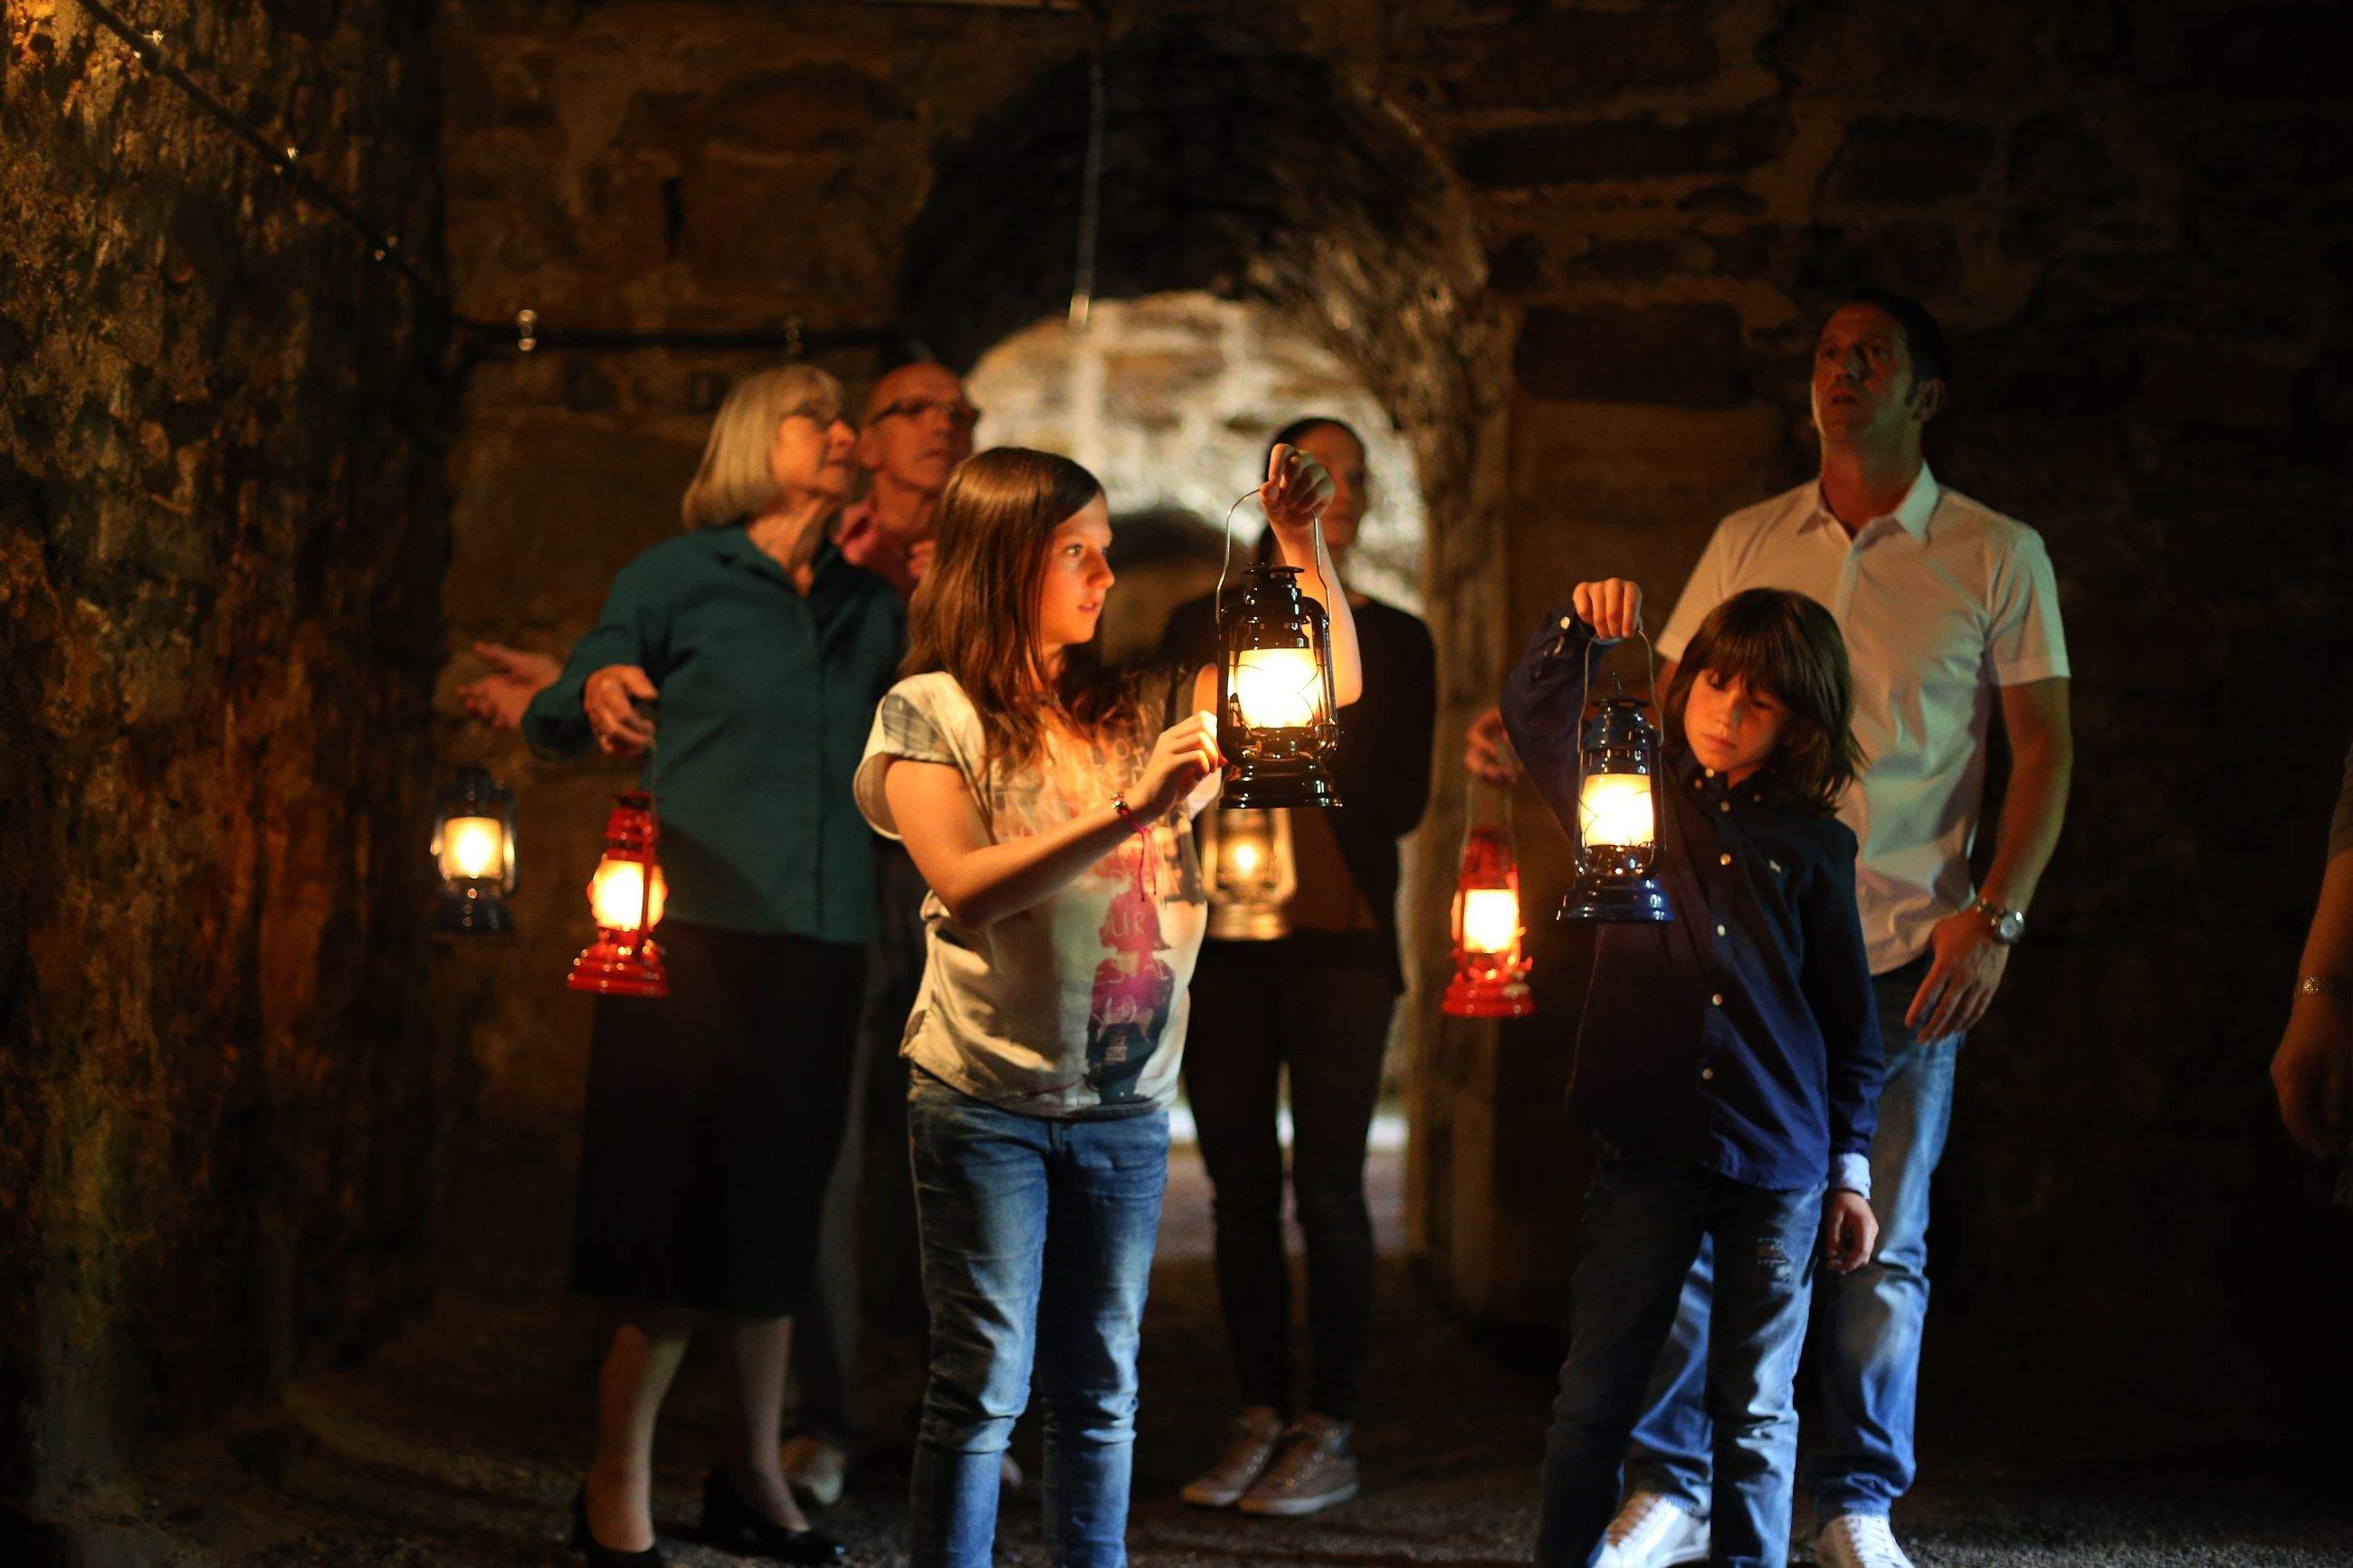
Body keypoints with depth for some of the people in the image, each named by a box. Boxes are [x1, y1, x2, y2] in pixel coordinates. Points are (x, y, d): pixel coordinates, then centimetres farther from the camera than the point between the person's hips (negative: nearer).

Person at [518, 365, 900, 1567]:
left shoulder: (871, 608, 15)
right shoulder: (679, 577, 2)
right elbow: (550, 723, 0)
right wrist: (593, 694, -20)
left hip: (821, 939, 5)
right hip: (697, 929, -5)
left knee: (780, 1206, 8)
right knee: (678, 1205, -5)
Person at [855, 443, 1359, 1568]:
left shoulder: (1136, 709, 7)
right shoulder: (931, 713, -4)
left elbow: (1329, 687, 8)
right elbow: (966, 887, -18)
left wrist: (1302, 542, -5)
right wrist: (1133, 809, -25)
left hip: (1127, 1102, 4)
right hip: (987, 1101, -4)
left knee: (1102, 1391, 11)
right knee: (983, 1386, 0)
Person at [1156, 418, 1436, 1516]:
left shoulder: (1393, 640, 7)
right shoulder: (1202, 626, 11)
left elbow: (1403, 801, 0)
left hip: (1339, 940, -2)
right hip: (1222, 936, 2)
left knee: (1326, 1183, -6)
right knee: (1241, 1185, 3)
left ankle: (1331, 1433, 0)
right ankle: (1260, 1419, 10)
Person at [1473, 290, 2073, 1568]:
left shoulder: (1997, 555, 4)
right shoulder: (1747, 542, 10)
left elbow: (2045, 749, 2)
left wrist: (1995, 919, -7)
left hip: (1904, 949, -1)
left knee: (1880, 1243, 4)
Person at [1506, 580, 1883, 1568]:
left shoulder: (1815, 844, 6)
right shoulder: (1631, 794, 8)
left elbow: (1849, 1022, 9)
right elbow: (1533, 712, 2)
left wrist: (1850, 1171, 7)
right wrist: (1582, 627, -16)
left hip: (1779, 1164, 0)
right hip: (1646, 1153, 0)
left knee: (1756, 1412, 6)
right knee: (1592, 1402, 2)